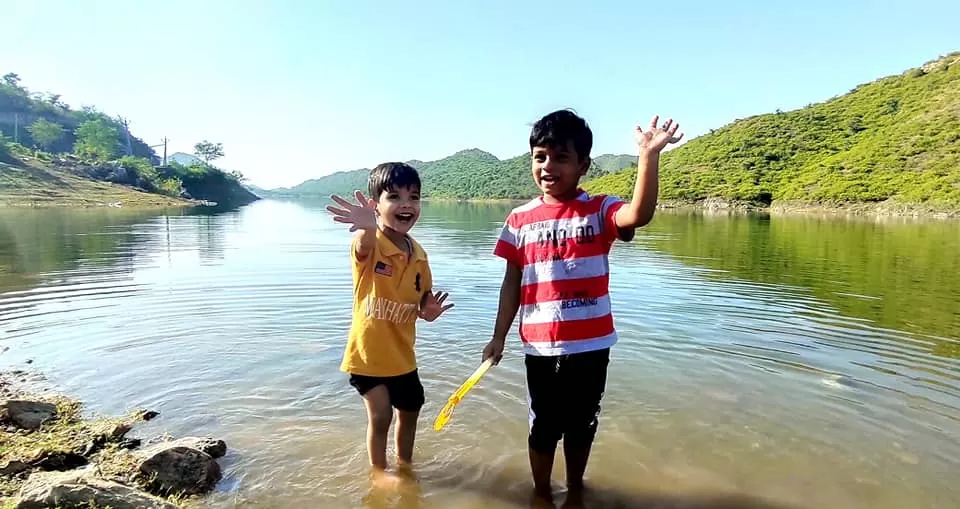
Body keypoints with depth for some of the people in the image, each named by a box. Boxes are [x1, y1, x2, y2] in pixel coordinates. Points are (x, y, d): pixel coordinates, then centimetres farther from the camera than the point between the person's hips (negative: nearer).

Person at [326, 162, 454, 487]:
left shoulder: (418, 254, -2)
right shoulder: (368, 243, -19)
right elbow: (365, 245, -45)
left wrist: (429, 310, -15)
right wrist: (367, 226, -69)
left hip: (401, 353, 6)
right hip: (368, 351, -6)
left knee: (410, 411, 18)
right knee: (380, 416, -1)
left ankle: (405, 464, 44)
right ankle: (379, 471, 28)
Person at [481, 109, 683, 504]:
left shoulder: (600, 210, -4)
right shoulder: (520, 219, -1)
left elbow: (639, 215, -27)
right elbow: (512, 282, 4)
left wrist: (648, 156, -35)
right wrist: (499, 336, 3)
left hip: (591, 344, 0)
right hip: (540, 346, 0)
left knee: (582, 424, 19)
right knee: (544, 427, 16)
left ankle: (575, 490, 44)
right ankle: (541, 494, 40)